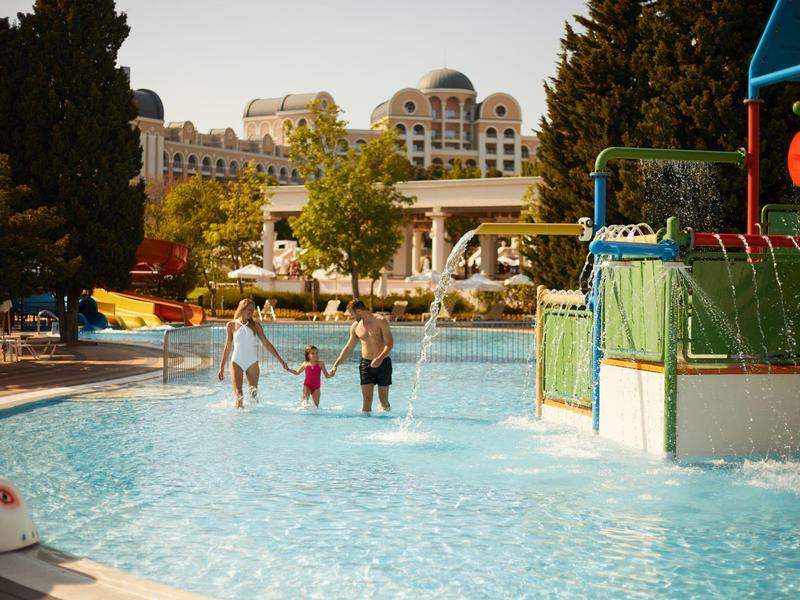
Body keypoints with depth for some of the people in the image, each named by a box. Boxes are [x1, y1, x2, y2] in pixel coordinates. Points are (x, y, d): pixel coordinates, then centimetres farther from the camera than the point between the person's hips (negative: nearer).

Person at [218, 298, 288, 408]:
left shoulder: (256, 325, 3)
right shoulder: (231, 325, 1)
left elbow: (266, 344, 6)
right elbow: (228, 347, 9)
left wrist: (280, 360, 1)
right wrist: (222, 368, 11)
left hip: (252, 363, 1)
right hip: (236, 362, -1)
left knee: (254, 394, 2)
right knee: (238, 395, -10)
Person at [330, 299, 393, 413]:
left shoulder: (380, 321, -9)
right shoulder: (355, 327, 7)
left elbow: (390, 343, -14)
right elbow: (348, 348, 16)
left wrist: (380, 358, -29)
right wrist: (336, 365, 11)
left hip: (383, 363, -3)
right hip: (366, 364, 3)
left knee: (384, 401, 3)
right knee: (366, 400, -5)